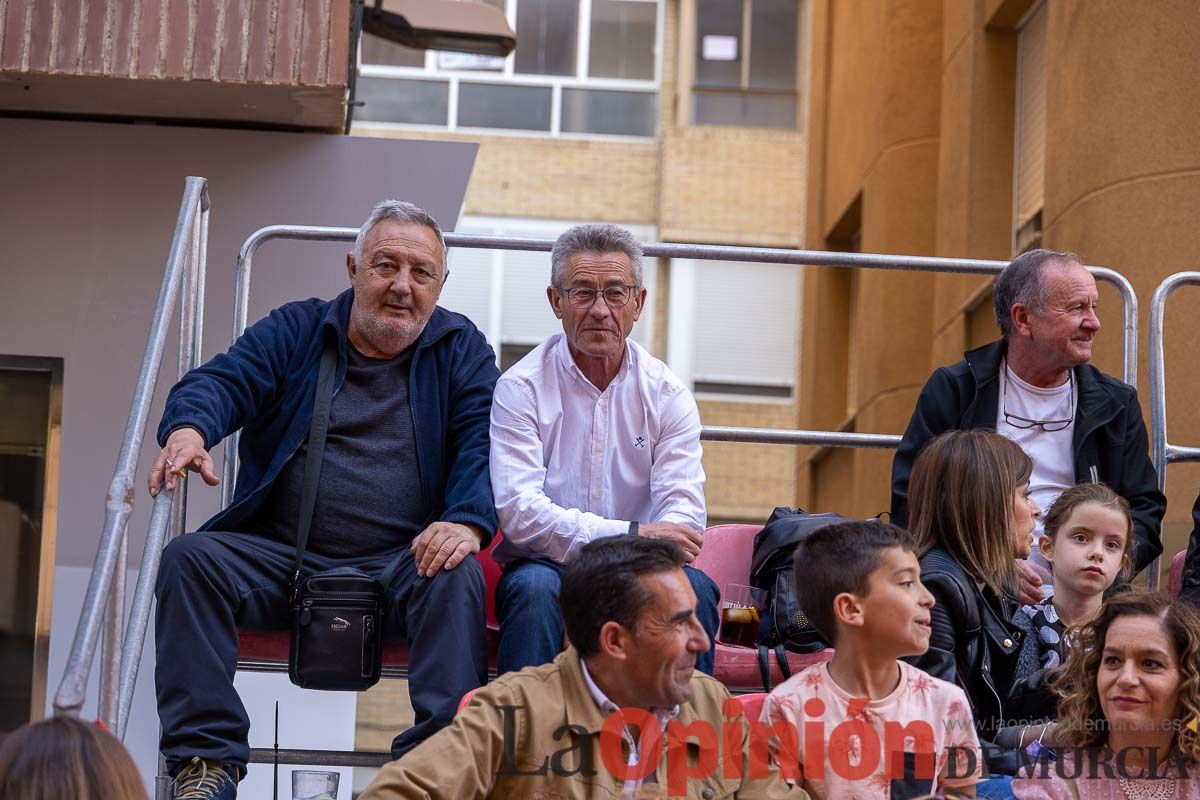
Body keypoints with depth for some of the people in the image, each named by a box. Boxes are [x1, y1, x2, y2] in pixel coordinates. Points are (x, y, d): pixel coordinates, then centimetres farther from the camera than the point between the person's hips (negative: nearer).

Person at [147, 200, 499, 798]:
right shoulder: (294, 332, 13)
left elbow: (482, 445, -3)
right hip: (278, 555, 1)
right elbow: (223, 380, -3)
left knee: (459, 578, -32)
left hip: (402, 563, -1)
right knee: (190, 558, -24)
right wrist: (188, 428, -29)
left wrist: (468, 521, -25)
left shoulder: (460, 349, 12)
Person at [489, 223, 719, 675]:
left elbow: (683, 511, -5)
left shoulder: (668, 395, 5)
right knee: (535, 587, -34)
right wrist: (630, 534, -26)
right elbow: (518, 511, -15)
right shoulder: (520, 389, -2)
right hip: (547, 566, -2)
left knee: (693, 586, -27)